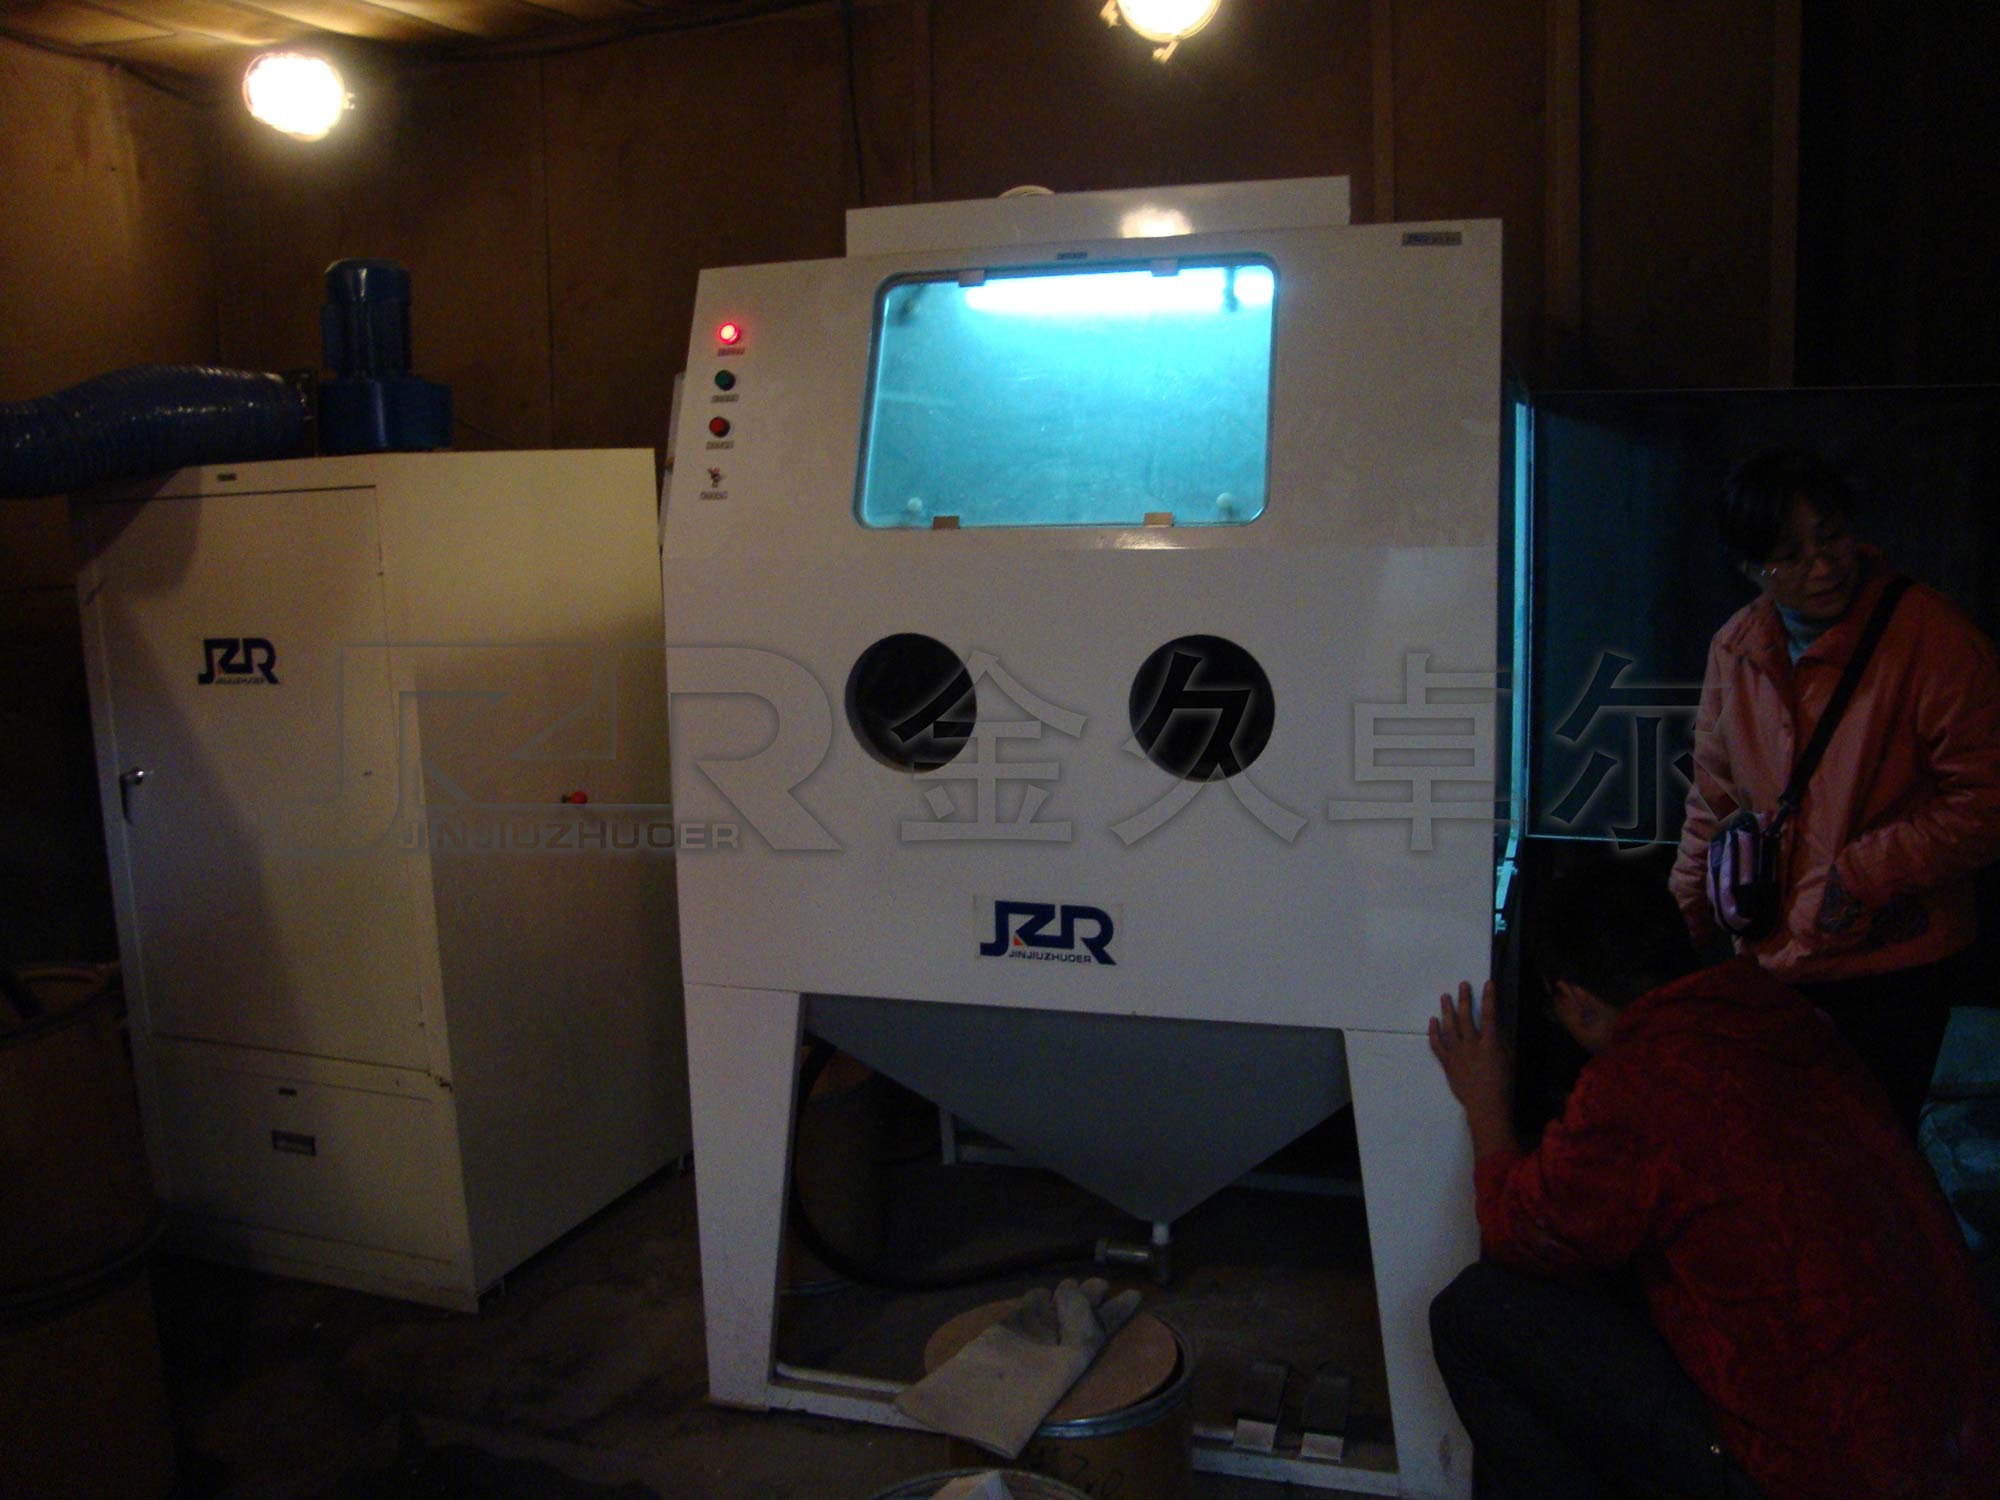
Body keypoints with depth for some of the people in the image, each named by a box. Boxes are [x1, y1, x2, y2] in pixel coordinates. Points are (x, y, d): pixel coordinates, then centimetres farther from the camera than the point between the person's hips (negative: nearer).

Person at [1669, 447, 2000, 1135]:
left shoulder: (1931, 636, -13)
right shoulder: (1735, 648, 3)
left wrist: (1865, 873, -20)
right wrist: (1684, 921, 14)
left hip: (1891, 968, -5)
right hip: (1768, 962, 5)